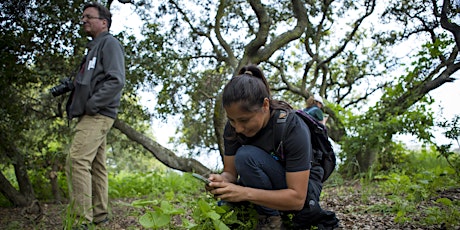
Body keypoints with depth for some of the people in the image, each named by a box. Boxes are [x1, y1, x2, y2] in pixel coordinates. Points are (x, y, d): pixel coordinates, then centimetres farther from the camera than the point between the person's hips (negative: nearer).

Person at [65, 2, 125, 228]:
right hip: (92, 116, 10)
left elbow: (116, 80, -17)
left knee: (77, 161, -18)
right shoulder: (94, 47, 24)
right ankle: (99, 215, 18)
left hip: (97, 115, -10)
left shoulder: (110, 42, -4)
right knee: (96, 166, 11)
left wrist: (90, 105, -18)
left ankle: (81, 219, -17)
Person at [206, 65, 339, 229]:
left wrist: (245, 193, -41)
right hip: (272, 186, 8)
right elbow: (230, 171, -8)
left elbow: (297, 198, -31)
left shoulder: (293, 128, -30)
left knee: (246, 155, -28)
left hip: (304, 189, -7)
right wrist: (221, 180, -33)